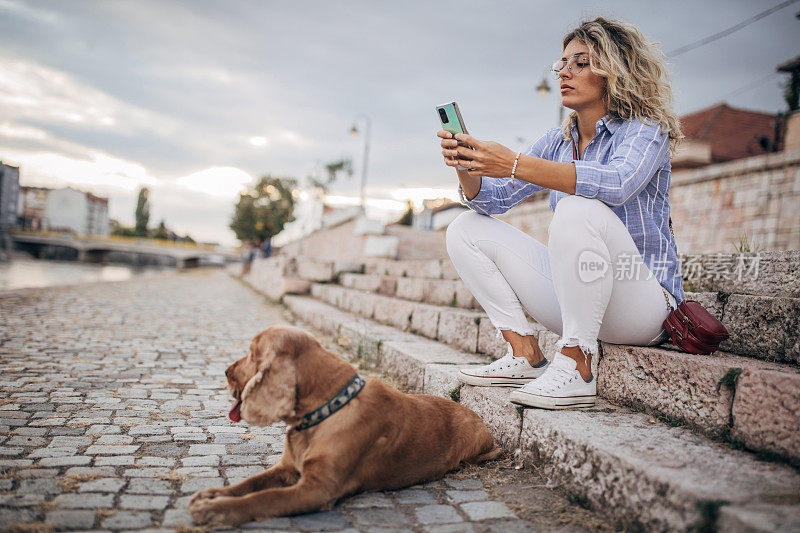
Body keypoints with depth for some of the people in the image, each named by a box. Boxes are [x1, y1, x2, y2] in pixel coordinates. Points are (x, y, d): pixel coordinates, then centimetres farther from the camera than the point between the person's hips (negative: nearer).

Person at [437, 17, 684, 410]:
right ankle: (526, 355, -6)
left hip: (643, 300, -6)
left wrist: (514, 164, -38)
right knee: (466, 230, 1)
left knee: (579, 209, -35)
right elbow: (490, 198, 4)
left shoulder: (645, 130, -7)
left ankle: (575, 369, -27)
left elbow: (617, 183, -32)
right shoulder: (557, 142, 11)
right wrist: (466, 168, -18)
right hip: (572, 296, 7)